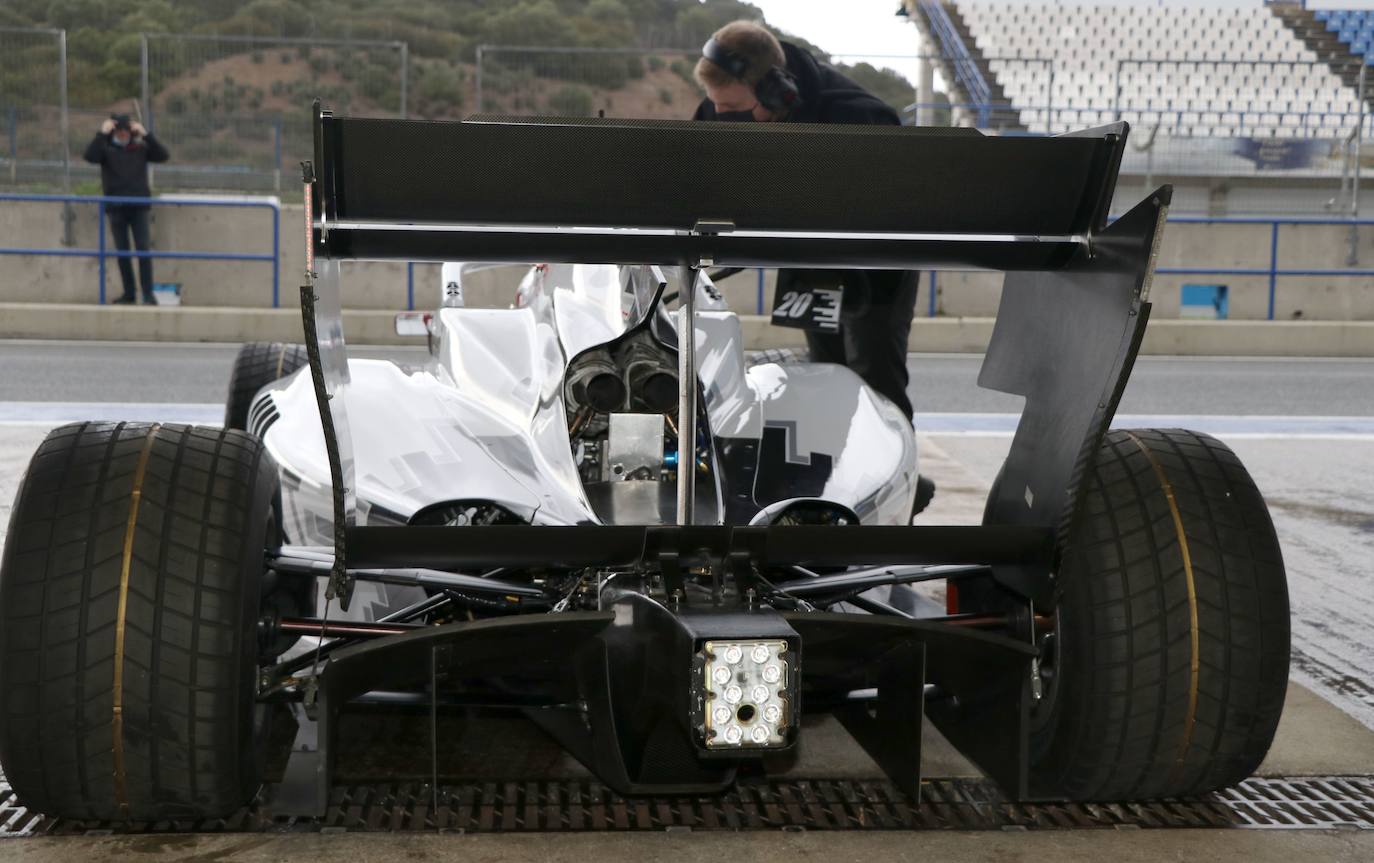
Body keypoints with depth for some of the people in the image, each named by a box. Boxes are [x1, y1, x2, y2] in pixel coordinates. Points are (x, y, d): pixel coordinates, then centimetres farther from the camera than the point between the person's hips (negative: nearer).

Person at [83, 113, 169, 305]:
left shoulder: (140, 148, 4)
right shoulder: (106, 149, 2)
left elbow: (163, 156, -7)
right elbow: (90, 156, -16)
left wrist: (146, 134, -13)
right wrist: (102, 133, -20)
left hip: (138, 207, -1)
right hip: (115, 208, 1)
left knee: (143, 249, -6)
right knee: (122, 251, 7)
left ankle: (148, 293, -3)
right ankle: (129, 293, 16)